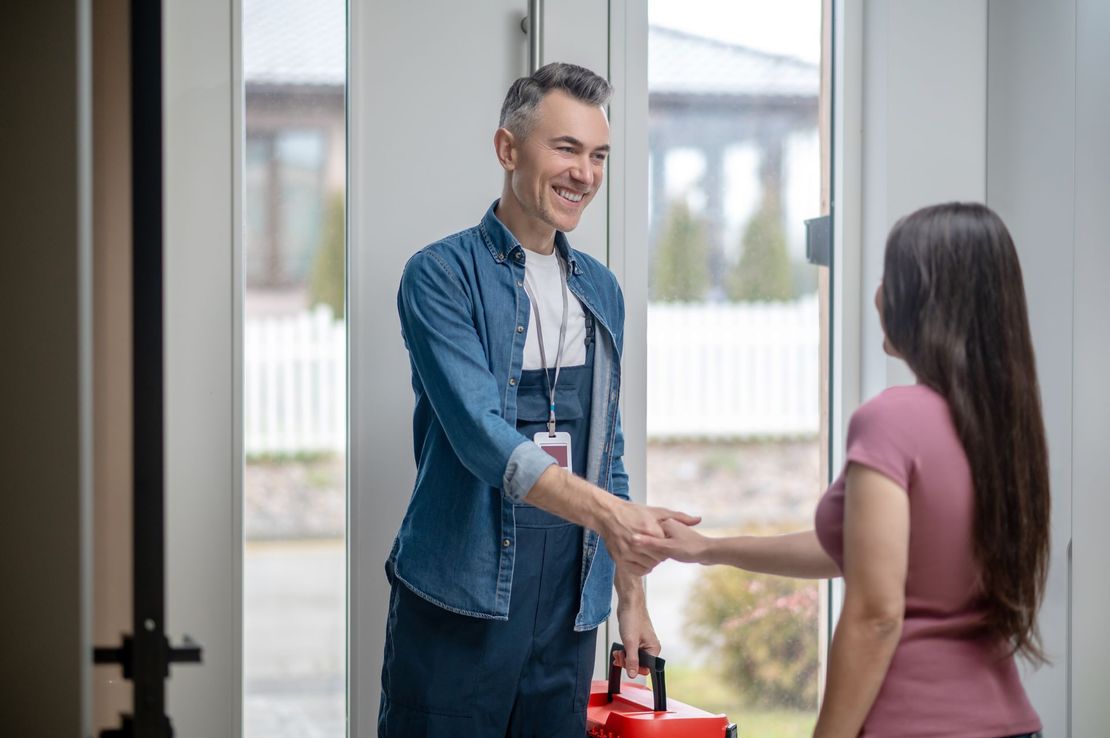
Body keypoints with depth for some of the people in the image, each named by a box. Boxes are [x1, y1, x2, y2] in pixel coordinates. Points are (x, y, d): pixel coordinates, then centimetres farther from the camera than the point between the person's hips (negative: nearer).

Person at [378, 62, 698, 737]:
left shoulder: (601, 290, 14)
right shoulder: (444, 275, -6)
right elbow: (480, 434, -19)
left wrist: (631, 594, 16)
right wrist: (608, 512, -31)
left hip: (569, 608, 6)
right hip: (459, 602, -5)